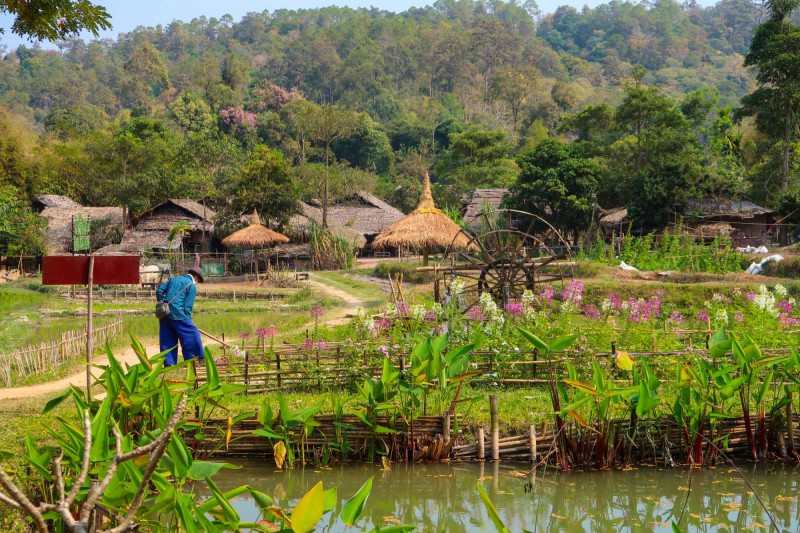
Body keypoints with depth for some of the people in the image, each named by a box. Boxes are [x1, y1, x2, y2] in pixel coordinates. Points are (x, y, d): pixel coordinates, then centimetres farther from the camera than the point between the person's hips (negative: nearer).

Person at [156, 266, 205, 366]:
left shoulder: (174, 279, 21)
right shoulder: (192, 286, 1)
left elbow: (159, 290, 14)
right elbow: (187, 306, -4)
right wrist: (188, 320, 4)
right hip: (177, 313, -7)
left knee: (167, 339, 11)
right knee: (192, 334, 2)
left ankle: (168, 363, 10)